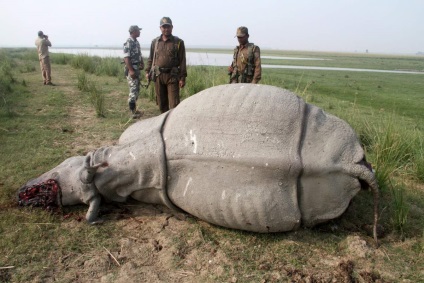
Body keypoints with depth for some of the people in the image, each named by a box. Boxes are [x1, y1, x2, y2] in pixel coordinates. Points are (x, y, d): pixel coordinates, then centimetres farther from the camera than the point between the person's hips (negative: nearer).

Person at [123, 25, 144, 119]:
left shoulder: (136, 42, 14)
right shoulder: (128, 43, -15)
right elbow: (126, 58, -21)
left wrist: (142, 63, 10)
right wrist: (131, 70, -26)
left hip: (137, 68, 10)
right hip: (131, 69, -10)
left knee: (137, 89, 14)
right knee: (133, 90, -9)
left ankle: (134, 108, 25)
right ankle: (133, 112, -6)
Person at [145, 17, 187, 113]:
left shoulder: (178, 42, 1)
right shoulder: (155, 42, 11)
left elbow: (182, 61, -3)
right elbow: (150, 58, 18)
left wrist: (182, 77, -8)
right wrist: (147, 71, 9)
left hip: (172, 76, -3)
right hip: (158, 76, 4)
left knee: (174, 103, -7)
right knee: (161, 102, 11)